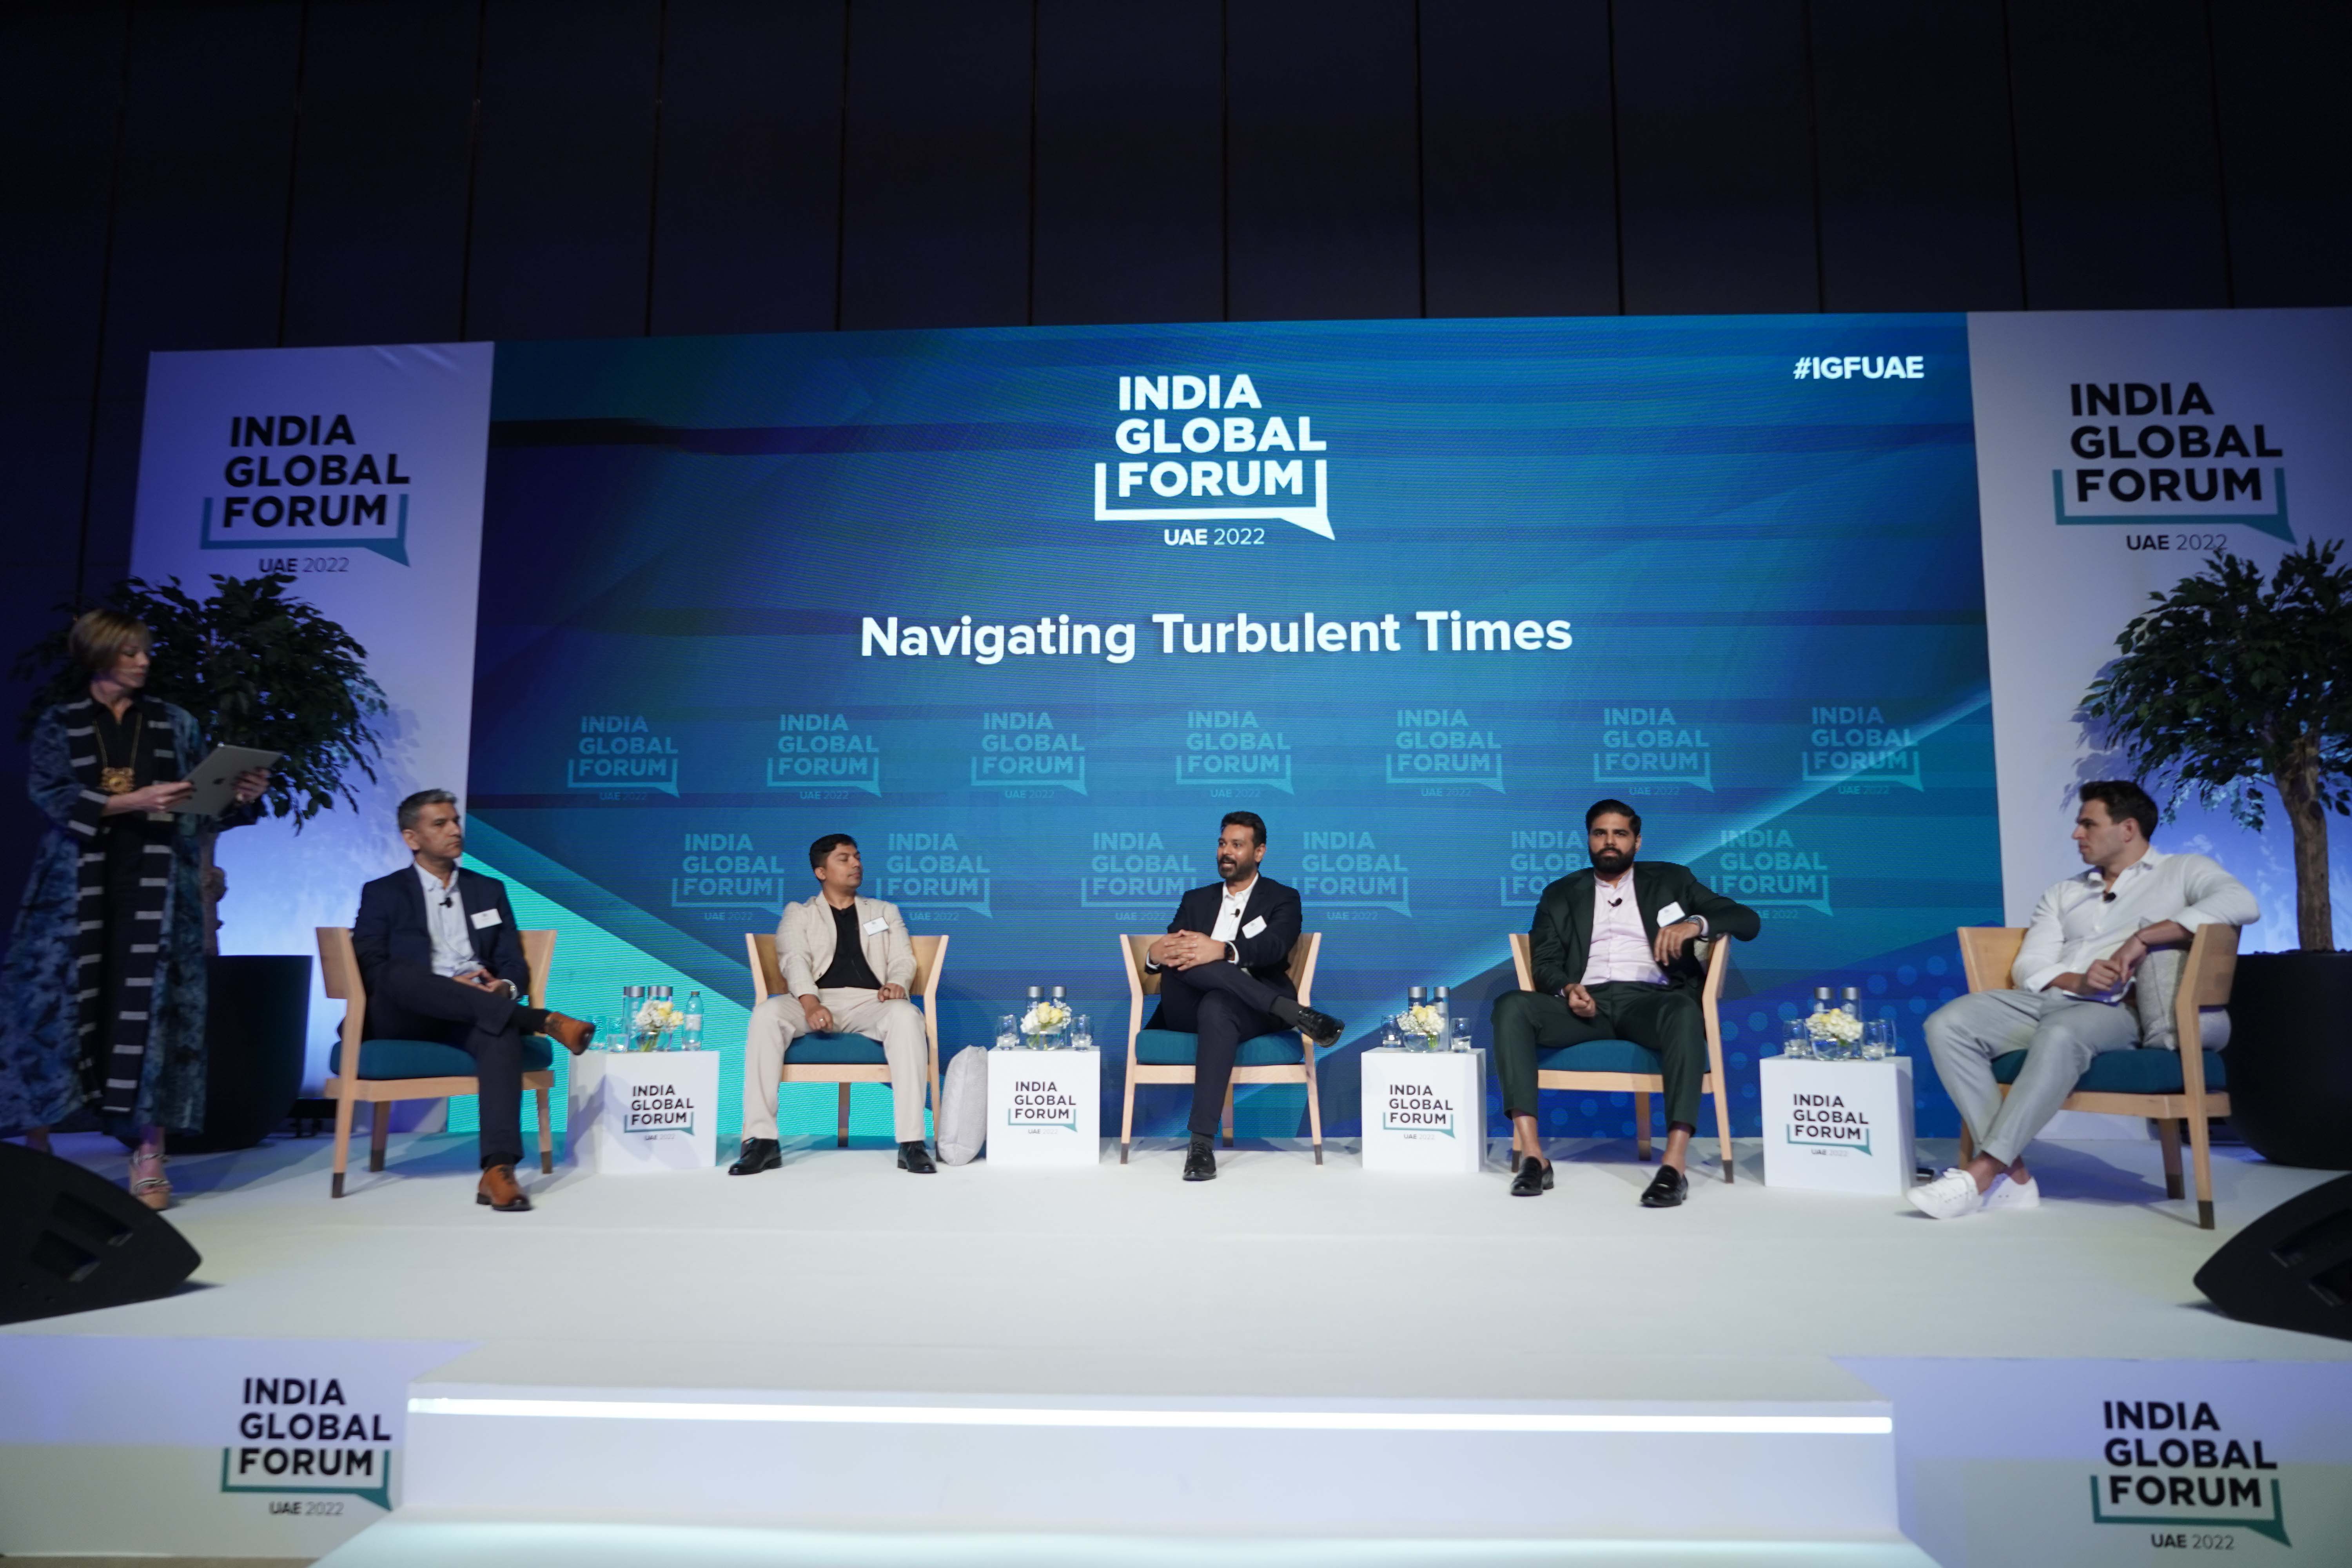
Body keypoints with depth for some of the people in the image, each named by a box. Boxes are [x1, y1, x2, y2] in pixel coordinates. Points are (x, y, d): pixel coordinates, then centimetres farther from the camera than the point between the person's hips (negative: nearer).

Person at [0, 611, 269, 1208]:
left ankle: (148, 1156, -4)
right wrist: (136, 800, -20)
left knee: (148, 1008, -6)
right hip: (76, 884, 0)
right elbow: (52, 796, -7)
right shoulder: (59, 725, 7)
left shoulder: (175, 724, 11)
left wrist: (242, 797, -13)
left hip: (154, 883, 0)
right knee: (59, 1003, 0)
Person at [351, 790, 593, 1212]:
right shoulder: (383, 893, 10)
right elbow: (373, 971, -3)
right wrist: (450, 986, -17)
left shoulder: (489, 890, 19)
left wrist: (504, 988, -12)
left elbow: (514, 964, 14)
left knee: (503, 1031, -36)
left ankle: (498, 1170, -48)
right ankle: (543, 1020, -38)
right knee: (402, 974, -37)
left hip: (471, 1017, 2)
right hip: (404, 1019, -2)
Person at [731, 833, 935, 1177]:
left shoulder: (885, 912, 26)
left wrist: (897, 985, -15)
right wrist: (810, 1004, -22)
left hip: (870, 1003, 1)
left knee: (907, 1015, -35)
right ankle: (761, 1140, -33)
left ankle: (911, 1142, -38)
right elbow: (794, 961, 0)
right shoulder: (798, 914, 19)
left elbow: (903, 959, 12)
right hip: (815, 1003, 0)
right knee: (766, 1013, -33)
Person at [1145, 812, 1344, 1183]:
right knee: (1179, 957, -31)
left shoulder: (1283, 899, 13)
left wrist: (1223, 951, -31)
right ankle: (1295, 1014, -35)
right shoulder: (1196, 900, 25)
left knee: (1217, 1007, -41)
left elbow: (1273, 947, -9)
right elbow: (1162, 955, 11)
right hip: (1187, 1008, 3)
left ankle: (1202, 1142, -45)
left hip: (1249, 1010, -3)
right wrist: (1156, 954, -17)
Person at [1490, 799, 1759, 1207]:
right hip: (1587, 1002, 1)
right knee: (1511, 1006, -28)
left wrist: (1695, 923, -10)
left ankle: (1674, 1164, -42)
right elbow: (1545, 963, 12)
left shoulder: (1670, 880, 21)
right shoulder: (1561, 894, 23)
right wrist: (1567, 989, -13)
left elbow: (1748, 921, 12)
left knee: (1685, 1012, -38)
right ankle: (1531, 1155, -34)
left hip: (1650, 999, -1)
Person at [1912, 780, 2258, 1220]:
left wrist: (2145, 937, -17)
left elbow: (2243, 903, -10)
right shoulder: (2065, 894, 27)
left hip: (2118, 1011, -5)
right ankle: (2011, 1176, -26)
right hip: (2045, 1001, 6)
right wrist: (2077, 981, -10)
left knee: (2059, 1035, -40)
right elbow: (2029, 967, 14)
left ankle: (1981, 1174, -39)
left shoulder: (2183, 871, 13)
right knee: (1947, 1024, -22)